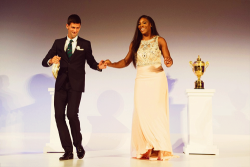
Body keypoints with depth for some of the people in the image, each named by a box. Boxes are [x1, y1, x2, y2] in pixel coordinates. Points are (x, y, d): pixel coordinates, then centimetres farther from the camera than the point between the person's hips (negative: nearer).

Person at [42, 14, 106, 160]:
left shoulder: (85, 44, 10)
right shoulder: (58, 43, 14)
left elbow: (91, 62, 12)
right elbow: (44, 62, 9)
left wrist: (99, 66, -11)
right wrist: (51, 61, -15)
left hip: (75, 84, -3)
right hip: (61, 84, 3)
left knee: (72, 114, -16)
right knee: (59, 115, -4)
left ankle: (79, 145, 8)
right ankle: (68, 151, 6)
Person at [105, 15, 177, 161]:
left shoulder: (159, 40, 4)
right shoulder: (135, 43, 12)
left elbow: (169, 60, -3)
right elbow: (126, 61, 10)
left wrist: (169, 62, -25)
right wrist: (111, 64, -4)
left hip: (157, 79, -3)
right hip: (141, 80, 3)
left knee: (156, 112, -8)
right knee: (141, 114, -2)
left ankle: (161, 150, -3)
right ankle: (145, 150, 4)